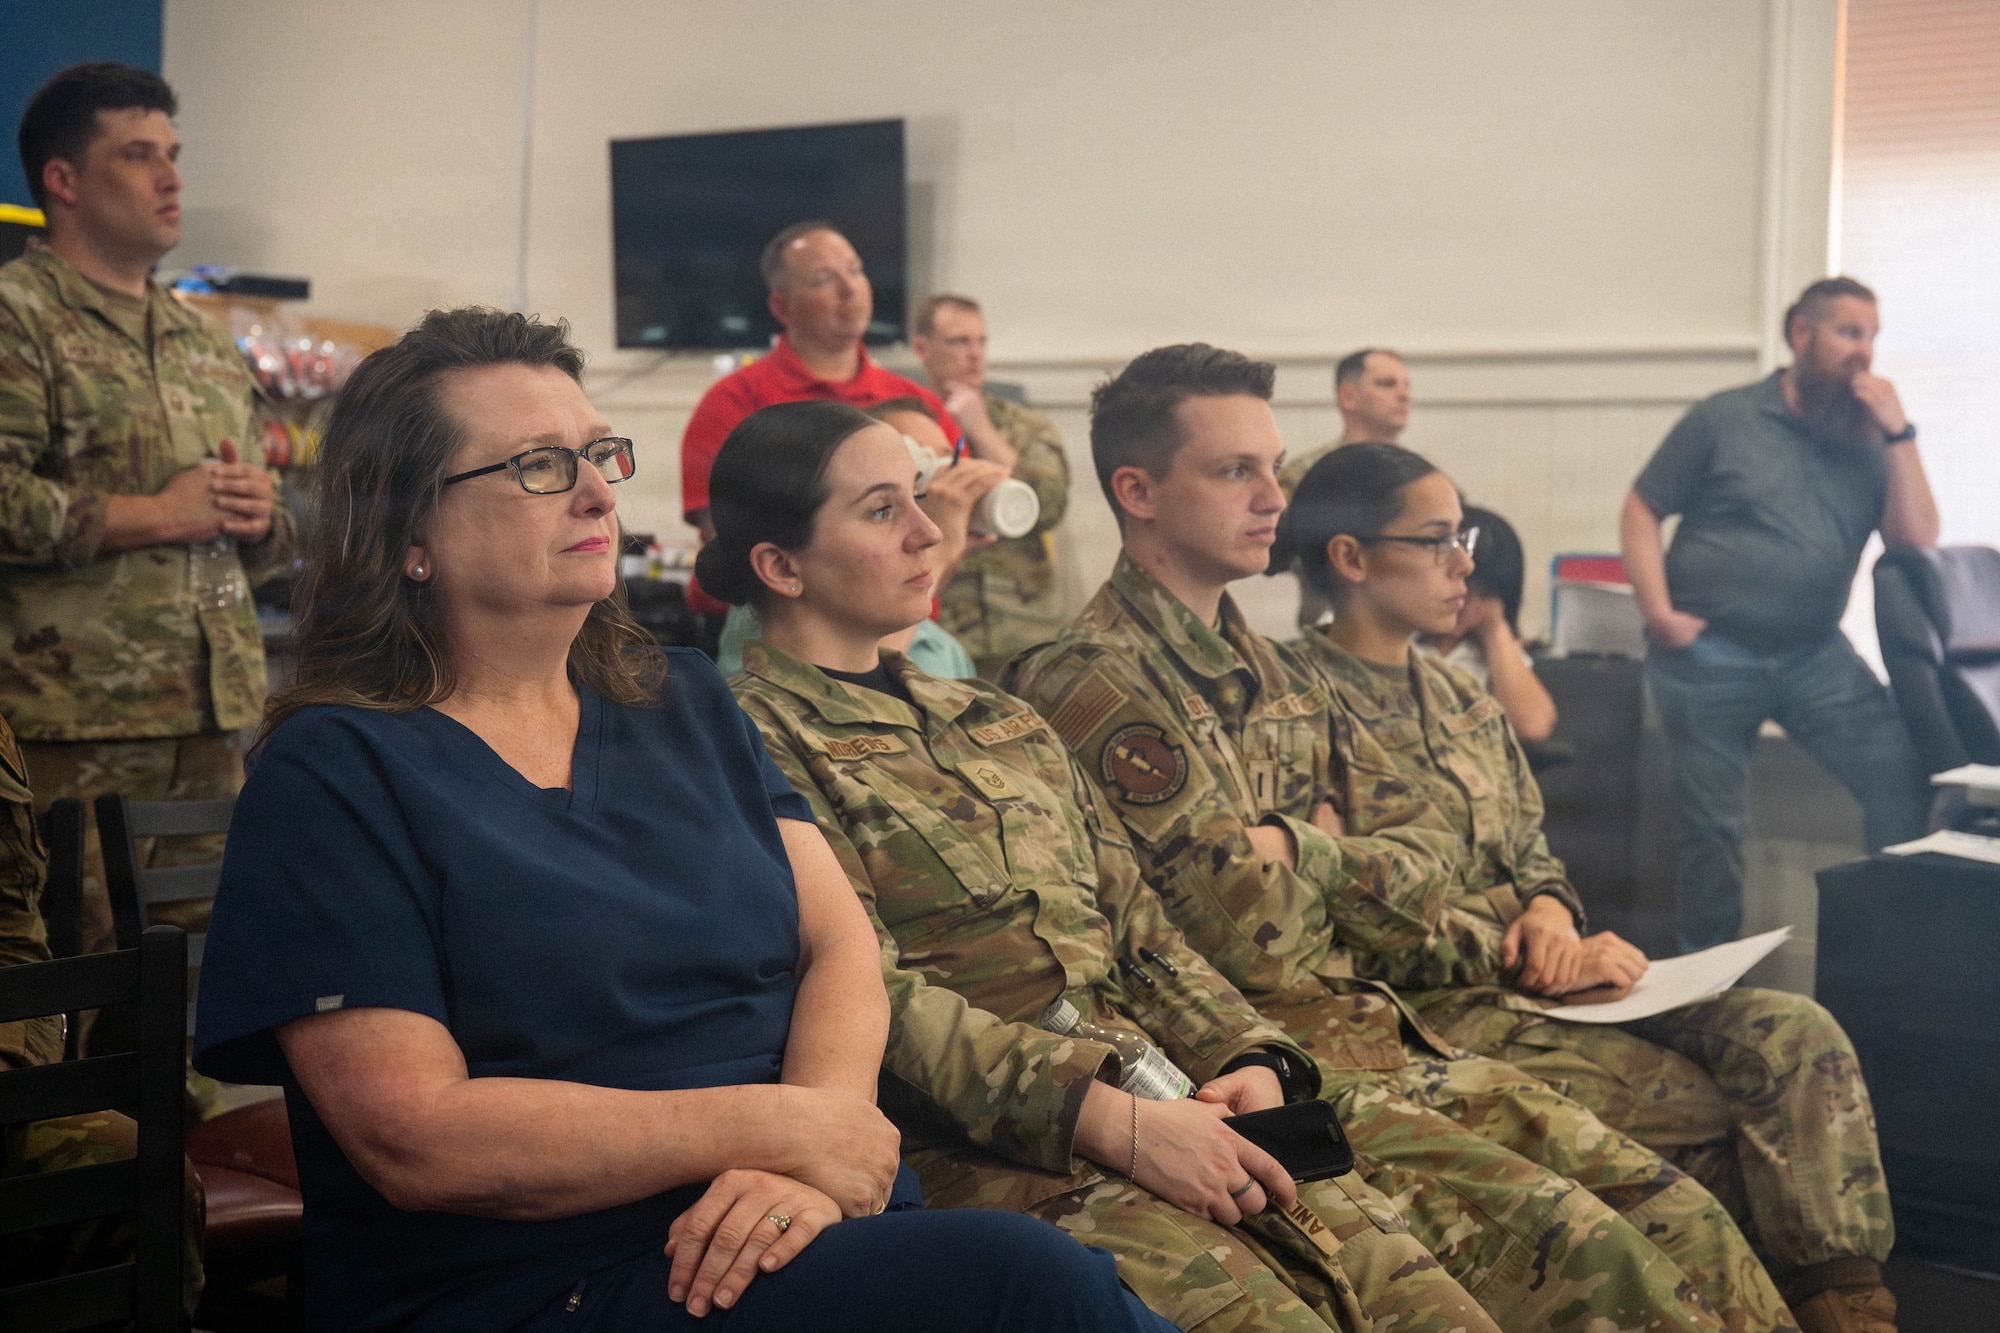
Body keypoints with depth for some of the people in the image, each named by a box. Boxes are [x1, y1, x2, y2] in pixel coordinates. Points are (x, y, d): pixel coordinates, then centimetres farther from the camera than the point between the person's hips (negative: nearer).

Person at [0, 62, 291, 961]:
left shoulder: (205, 343, 21)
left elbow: (272, 540, 27)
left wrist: (260, 515, 4)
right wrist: (160, 515, -14)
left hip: (214, 718, 7)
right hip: (73, 723, -7)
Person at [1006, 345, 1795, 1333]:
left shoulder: (1278, 678, 18)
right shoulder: (1092, 685, -11)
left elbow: (1416, 876, 13)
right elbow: (1250, 934, -17)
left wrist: (1291, 854, -6)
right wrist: (1337, 860, 4)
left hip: (1388, 1037, 8)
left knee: (1684, 1224, -5)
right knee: (1584, 1252, -22)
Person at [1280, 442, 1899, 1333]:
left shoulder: (1461, 697, 18)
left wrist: (1549, 912, -3)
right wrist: (1532, 956, -14)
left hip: (1539, 985, 8)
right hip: (1439, 1015, -8)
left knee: (1798, 1035, -12)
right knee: (1720, 1116, -18)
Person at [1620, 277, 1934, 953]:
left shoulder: (1865, 442, 6)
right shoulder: (1724, 419, -1)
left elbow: (1918, 541, -2)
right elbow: (1640, 512, 0)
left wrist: (1899, 434, -8)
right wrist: (1659, 612, -12)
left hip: (1815, 655, 2)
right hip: (1708, 655, -2)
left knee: (1903, 775, -13)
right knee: (1709, 826, 5)